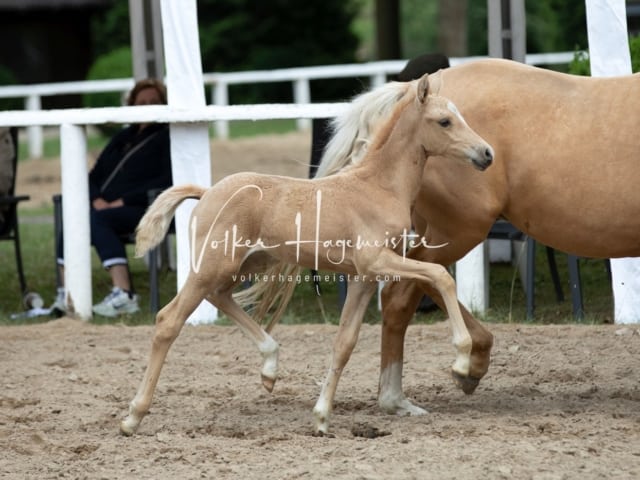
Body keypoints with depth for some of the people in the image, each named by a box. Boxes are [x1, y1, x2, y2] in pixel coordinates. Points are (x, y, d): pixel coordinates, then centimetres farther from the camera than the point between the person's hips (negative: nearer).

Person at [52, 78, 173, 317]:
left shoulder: (167, 137, 7)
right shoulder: (123, 137, 27)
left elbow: (166, 181, -8)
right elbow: (94, 175, 23)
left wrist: (123, 201, -15)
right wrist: (97, 199, -2)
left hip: (141, 208, -6)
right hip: (106, 206, 6)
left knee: (99, 220, -36)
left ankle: (123, 295, -45)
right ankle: (65, 296, -28)